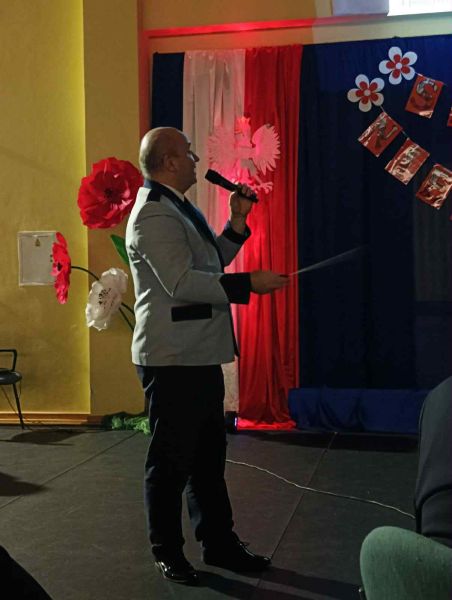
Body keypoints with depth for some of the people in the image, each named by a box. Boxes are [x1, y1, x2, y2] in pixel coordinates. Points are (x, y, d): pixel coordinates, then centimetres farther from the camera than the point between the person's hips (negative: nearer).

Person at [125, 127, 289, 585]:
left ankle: (219, 543, 30)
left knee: (209, 454, 17)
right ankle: (167, 553, 20)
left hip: (200, 356, 10)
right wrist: (249, 284, -22)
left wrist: (237, 221, 10)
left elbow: (210, 262, 22)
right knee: (171, 460, 3)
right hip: (172, 359, -10)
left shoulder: (177, 208, 17)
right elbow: (181, 282, -24)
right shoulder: (153, 214, -16)